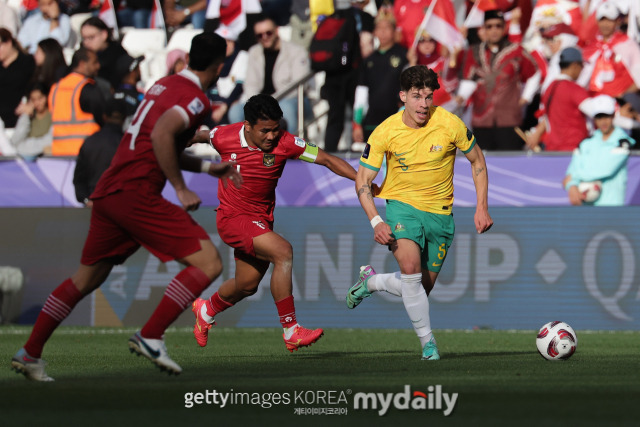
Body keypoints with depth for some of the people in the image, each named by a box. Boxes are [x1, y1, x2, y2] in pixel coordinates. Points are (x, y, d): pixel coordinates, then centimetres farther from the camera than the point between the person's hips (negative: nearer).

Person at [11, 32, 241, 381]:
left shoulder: (165, 85, 21)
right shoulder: (195, 99, -7)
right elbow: (162, 135, -25)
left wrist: (210, 167, 31)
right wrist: (181, 188, -18)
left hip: (107, 193, 9)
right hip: (135, 193, -9)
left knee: (86, 279, 21)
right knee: (208, 263, -9)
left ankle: (29, 353, 25)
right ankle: (149, 337, -13)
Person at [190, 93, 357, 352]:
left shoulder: (285, 143, -16)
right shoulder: (224, 138, -17)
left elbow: (327, 160, -15)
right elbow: (200, 135, 6)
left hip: (261, 220, 5)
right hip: (233, 217, -5)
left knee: (247, 285, 17)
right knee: (283, 251, -26)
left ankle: (206, 310, 51)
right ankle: (291, 332, -25)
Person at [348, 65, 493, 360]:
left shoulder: (449, 124, -14)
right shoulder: (386, 132, -13)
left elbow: (477, 161, 2)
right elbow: (363, 180, -5)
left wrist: (482, 208, -5)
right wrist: (376, 222, -19)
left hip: (439, 212, 2)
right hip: (402, 204, -2)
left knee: (422, 289, 5)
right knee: (411, 268, -28)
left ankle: (371, 281, 34)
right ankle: (427, 341, -14)